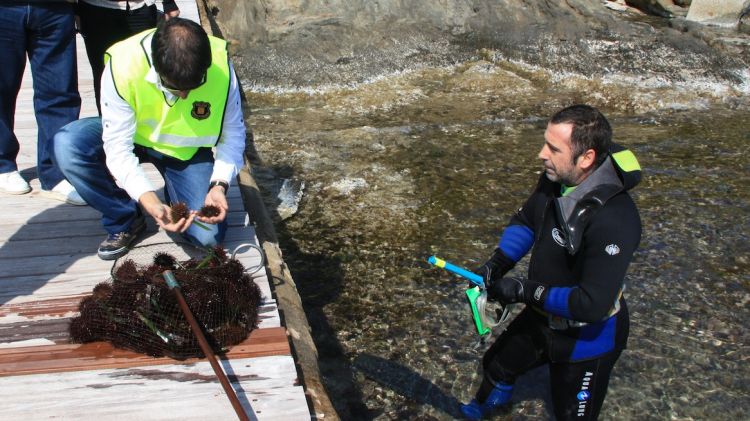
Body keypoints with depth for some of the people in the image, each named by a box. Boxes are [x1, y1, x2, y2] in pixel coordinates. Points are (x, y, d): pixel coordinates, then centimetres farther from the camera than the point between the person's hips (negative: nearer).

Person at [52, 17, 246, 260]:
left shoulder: (220, 65, -28)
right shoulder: (122, 65, -32)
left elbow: (233, 134, -16)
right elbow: (118, 146, -29)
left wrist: (220, 184, -32)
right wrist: (149, 200, -43)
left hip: (186, 150, 0)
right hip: (131, 135, 0)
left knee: (208, 234, -17)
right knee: (67, 146, -30)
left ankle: (173, 192, 18)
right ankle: (125, 221, -6)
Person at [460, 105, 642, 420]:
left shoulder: (613, 220, -37)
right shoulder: (556, 179, -14)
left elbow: (593, 304, -35)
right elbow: (525, 220, 5)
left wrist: (525, 291, -28)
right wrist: (497, 264, -10)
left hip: (586, 337, -8)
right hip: (542, 317, 8)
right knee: (496, 365, 30)